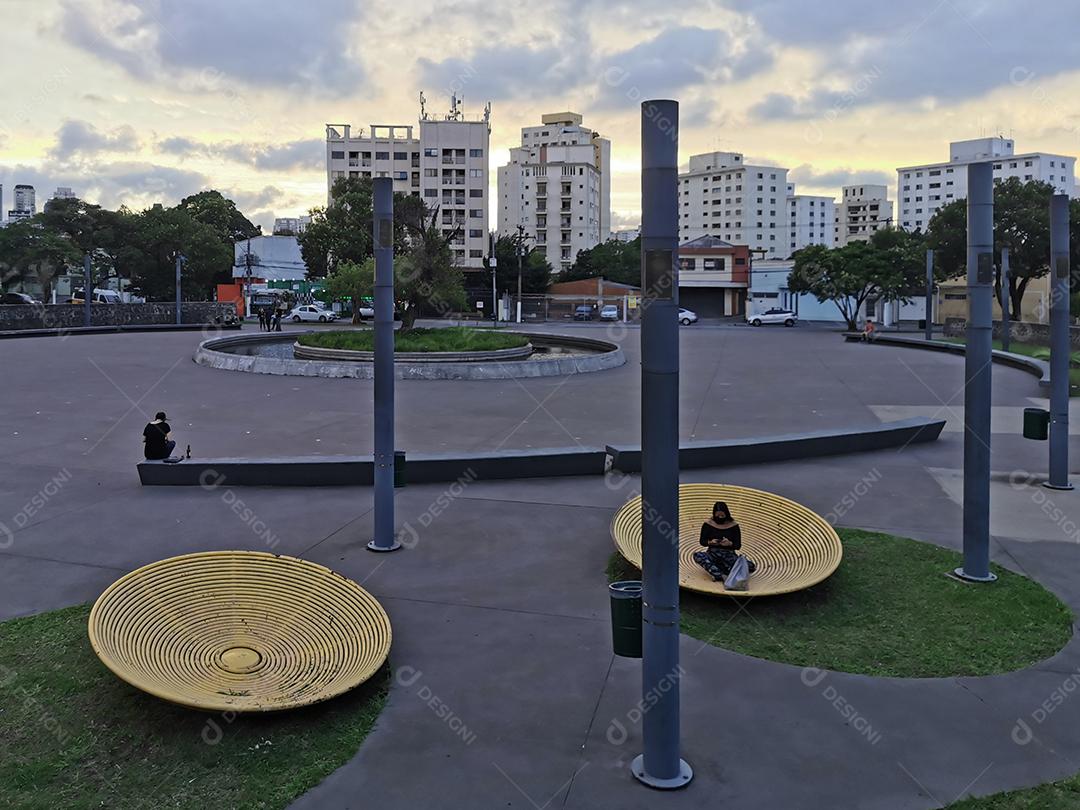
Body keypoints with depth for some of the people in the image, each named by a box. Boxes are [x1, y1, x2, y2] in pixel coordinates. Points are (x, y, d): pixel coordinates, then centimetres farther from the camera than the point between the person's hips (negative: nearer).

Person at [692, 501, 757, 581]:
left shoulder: (733, 526, -1)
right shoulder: (708, 524, 0)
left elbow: (738, 546, -2)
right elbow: (702, 541, 3)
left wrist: (730, 544, -25)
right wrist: (710, 542, -19)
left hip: (729, 555, 0)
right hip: (713, 554, 0)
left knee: (751, 566, -27)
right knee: (697, 555, -34)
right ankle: (719, 576, -42)